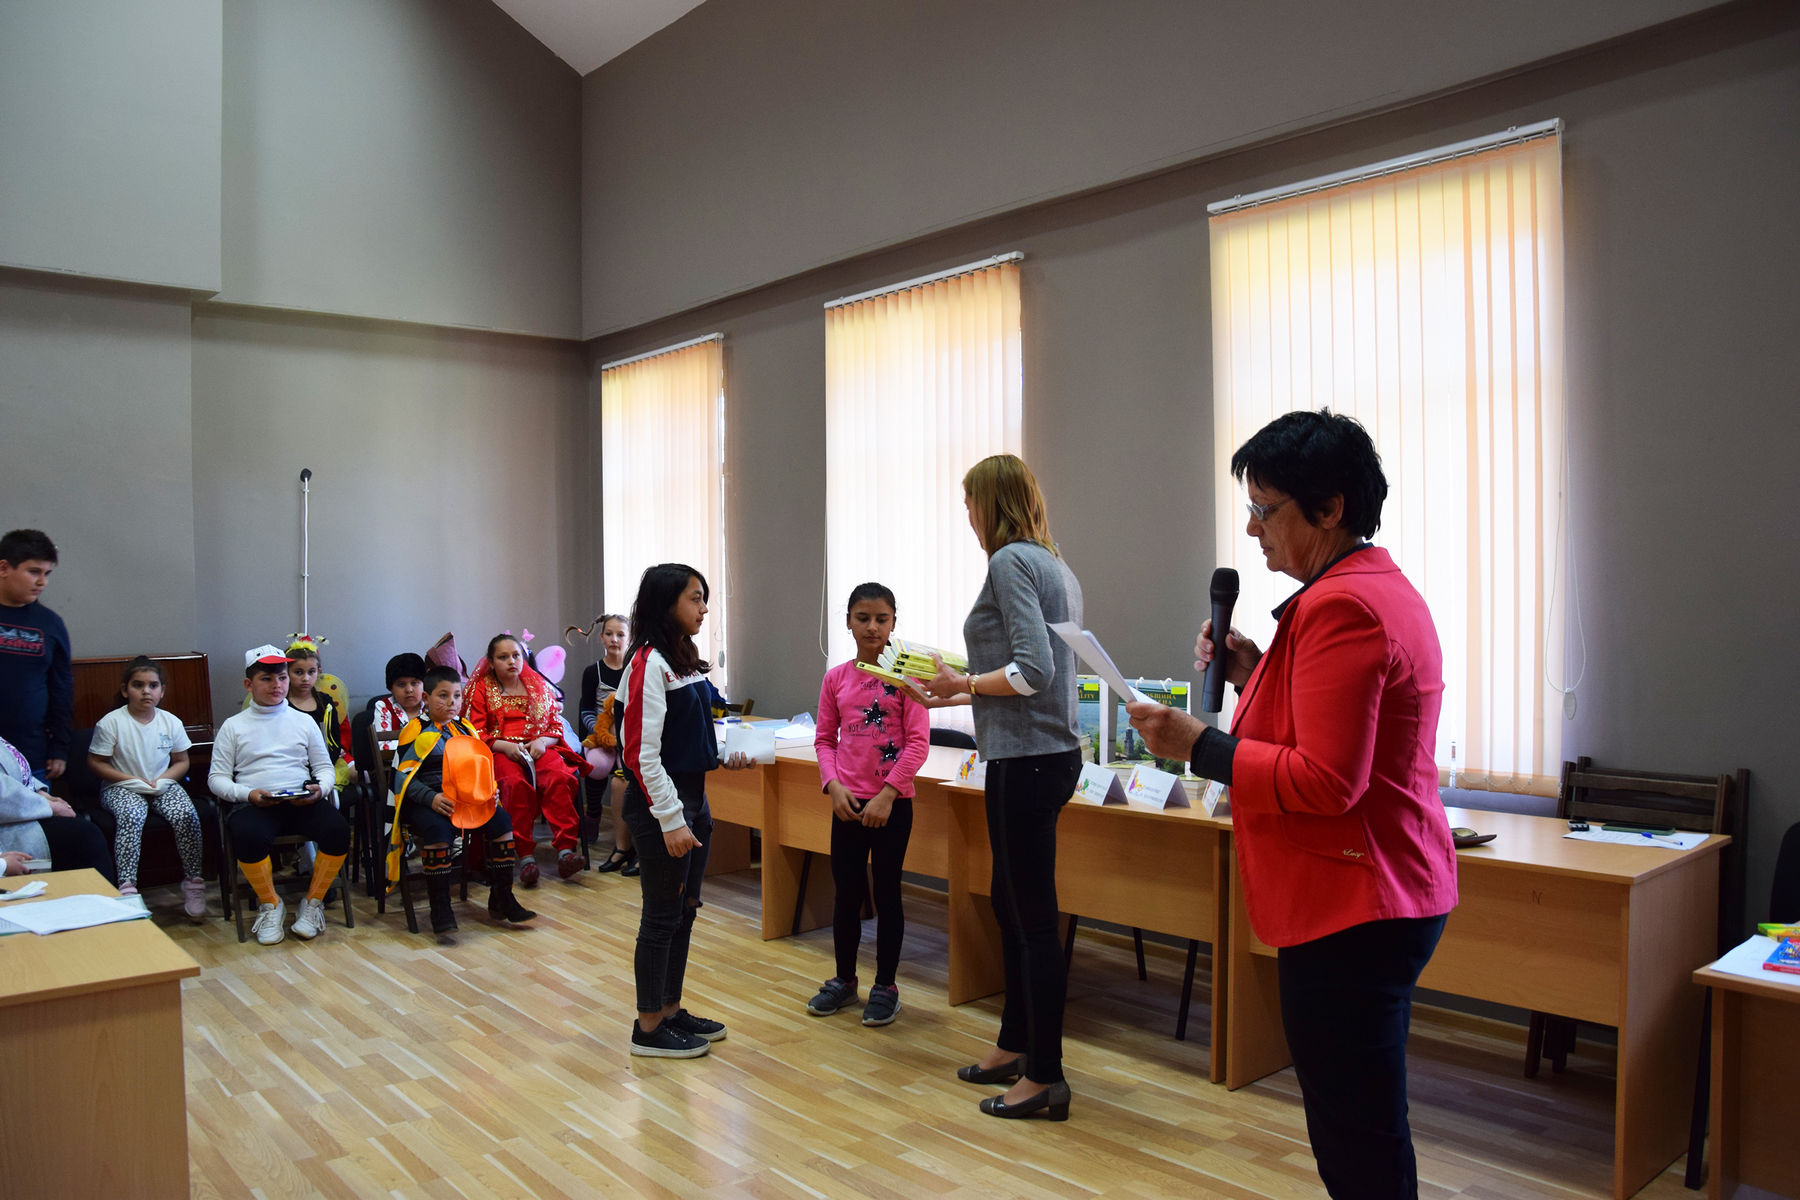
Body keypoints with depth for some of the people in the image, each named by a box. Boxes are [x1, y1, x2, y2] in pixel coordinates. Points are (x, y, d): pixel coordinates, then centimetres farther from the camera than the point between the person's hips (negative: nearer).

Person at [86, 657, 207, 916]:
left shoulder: (171, 722, 2)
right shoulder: (111, 723, -6)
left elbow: (182, 761, 11)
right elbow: (95, 762, -3)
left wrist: (163, 779, -9)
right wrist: (131, 779, -14)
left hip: (163, 785, 3)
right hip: (122, 787, -3)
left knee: (187, 815, -26)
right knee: (131, 817, -36)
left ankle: (193, 882, -15)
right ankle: (127, 888, -36)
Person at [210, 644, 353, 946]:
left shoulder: (304, 721, 19)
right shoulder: (234, 726, 14)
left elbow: (325, 768, 19)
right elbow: (216, 777, 9)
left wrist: (319, 789, -5)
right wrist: (248, 794, -10)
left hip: (303, 803, 2)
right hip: (255, 804, -1)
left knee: (338, 829, -29)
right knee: (247, 836, -36)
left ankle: (313, 902, -5)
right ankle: (270, 904, -8)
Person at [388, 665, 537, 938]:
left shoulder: (466, 730, 17)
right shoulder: (417, 731, 0)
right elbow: (403, 776, -7)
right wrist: (432, 798, -22)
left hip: (465, 799, 5)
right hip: (425, 802, -5)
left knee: (501, 820, -16)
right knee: (438, 829, -35)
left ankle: (501, 899, -4)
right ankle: (440, 909, -25)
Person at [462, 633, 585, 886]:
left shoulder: (539, 686, 19)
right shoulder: (481, 689, 11)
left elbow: (556, 726, 16)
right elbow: (475, 733, 2)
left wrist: (542, 741, -7)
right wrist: (506, 746, -14)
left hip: (538, 748, 2)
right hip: (499, 751, -2)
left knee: (558, 777, -31)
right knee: (515, 782, -36)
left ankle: (565, 849, -36)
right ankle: (525, 855, -34)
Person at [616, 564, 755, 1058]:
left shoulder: (686, 661, 12)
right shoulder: (648, 664, -17)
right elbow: (642, 752, -20)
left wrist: (726, 756, 6)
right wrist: (670, 821, -21)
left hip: (694, 796, 9)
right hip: (661, 802, -9)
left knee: (685, 910, 16)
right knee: (663, 915, 1)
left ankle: (671, 1010, 29)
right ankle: (649, 1027, 14)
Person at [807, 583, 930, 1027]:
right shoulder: (835, 678, 4)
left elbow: (918, 742, -9)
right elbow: (824, 739, 9)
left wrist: (887, 794, -14)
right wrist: (833, 785, -7)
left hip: (892, 802, -3)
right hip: (848, 802, 3)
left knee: (886, 894, 7)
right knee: (846, 892, 11)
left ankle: (885, 986, 21)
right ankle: (844, 980, 28)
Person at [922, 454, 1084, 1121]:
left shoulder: (1011, 560, -13)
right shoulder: (1056, 566, 15)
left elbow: (1033, 671, -22)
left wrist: (962, 682, -8)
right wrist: (961, 690, 18)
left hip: (1026, 760, -10)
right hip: (1050, 753, 10)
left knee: (1033, 919, -1)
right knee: (1011, 907, 20)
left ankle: (1045, 1079, 10)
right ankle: (1014, 1048, 33)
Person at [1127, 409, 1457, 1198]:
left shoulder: (1340, 607, -20)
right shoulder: (1383, 588, 15)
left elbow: (1326, 782, -24)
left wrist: (1199, 747, -18)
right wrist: (1257, 675, 10)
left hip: (1351, 909, -11)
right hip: (1389, 895, 11)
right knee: (1365, 1128, 20)